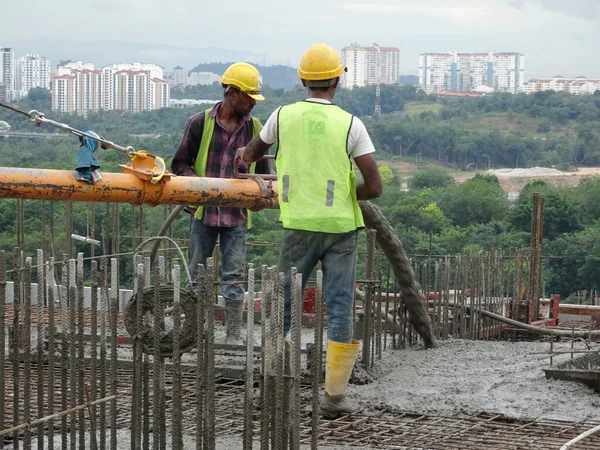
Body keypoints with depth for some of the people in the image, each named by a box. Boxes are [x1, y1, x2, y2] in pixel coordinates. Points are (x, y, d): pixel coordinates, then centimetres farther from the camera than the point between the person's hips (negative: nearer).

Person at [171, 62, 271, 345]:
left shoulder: (255, 129, 7)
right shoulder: (200, 123, 0)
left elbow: (262, 172, 16)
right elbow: (180, 164, 4)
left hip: (237, 215, 1)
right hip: (204, 211, -1)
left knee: (233, 276, -1)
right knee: (198, 273, 6)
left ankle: (233, 335, 3)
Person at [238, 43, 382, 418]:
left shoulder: (284, 116, -2)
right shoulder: (351, 125, -8)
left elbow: (252, 154, 18)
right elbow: (374, 187, -12)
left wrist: (247, 153, 43)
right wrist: (344, 194, 9)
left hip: (298, 227, 2)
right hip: (340, 228, -1)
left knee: (283, 304, 13)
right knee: (340, 310, 4)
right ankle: (334, 396, 4)